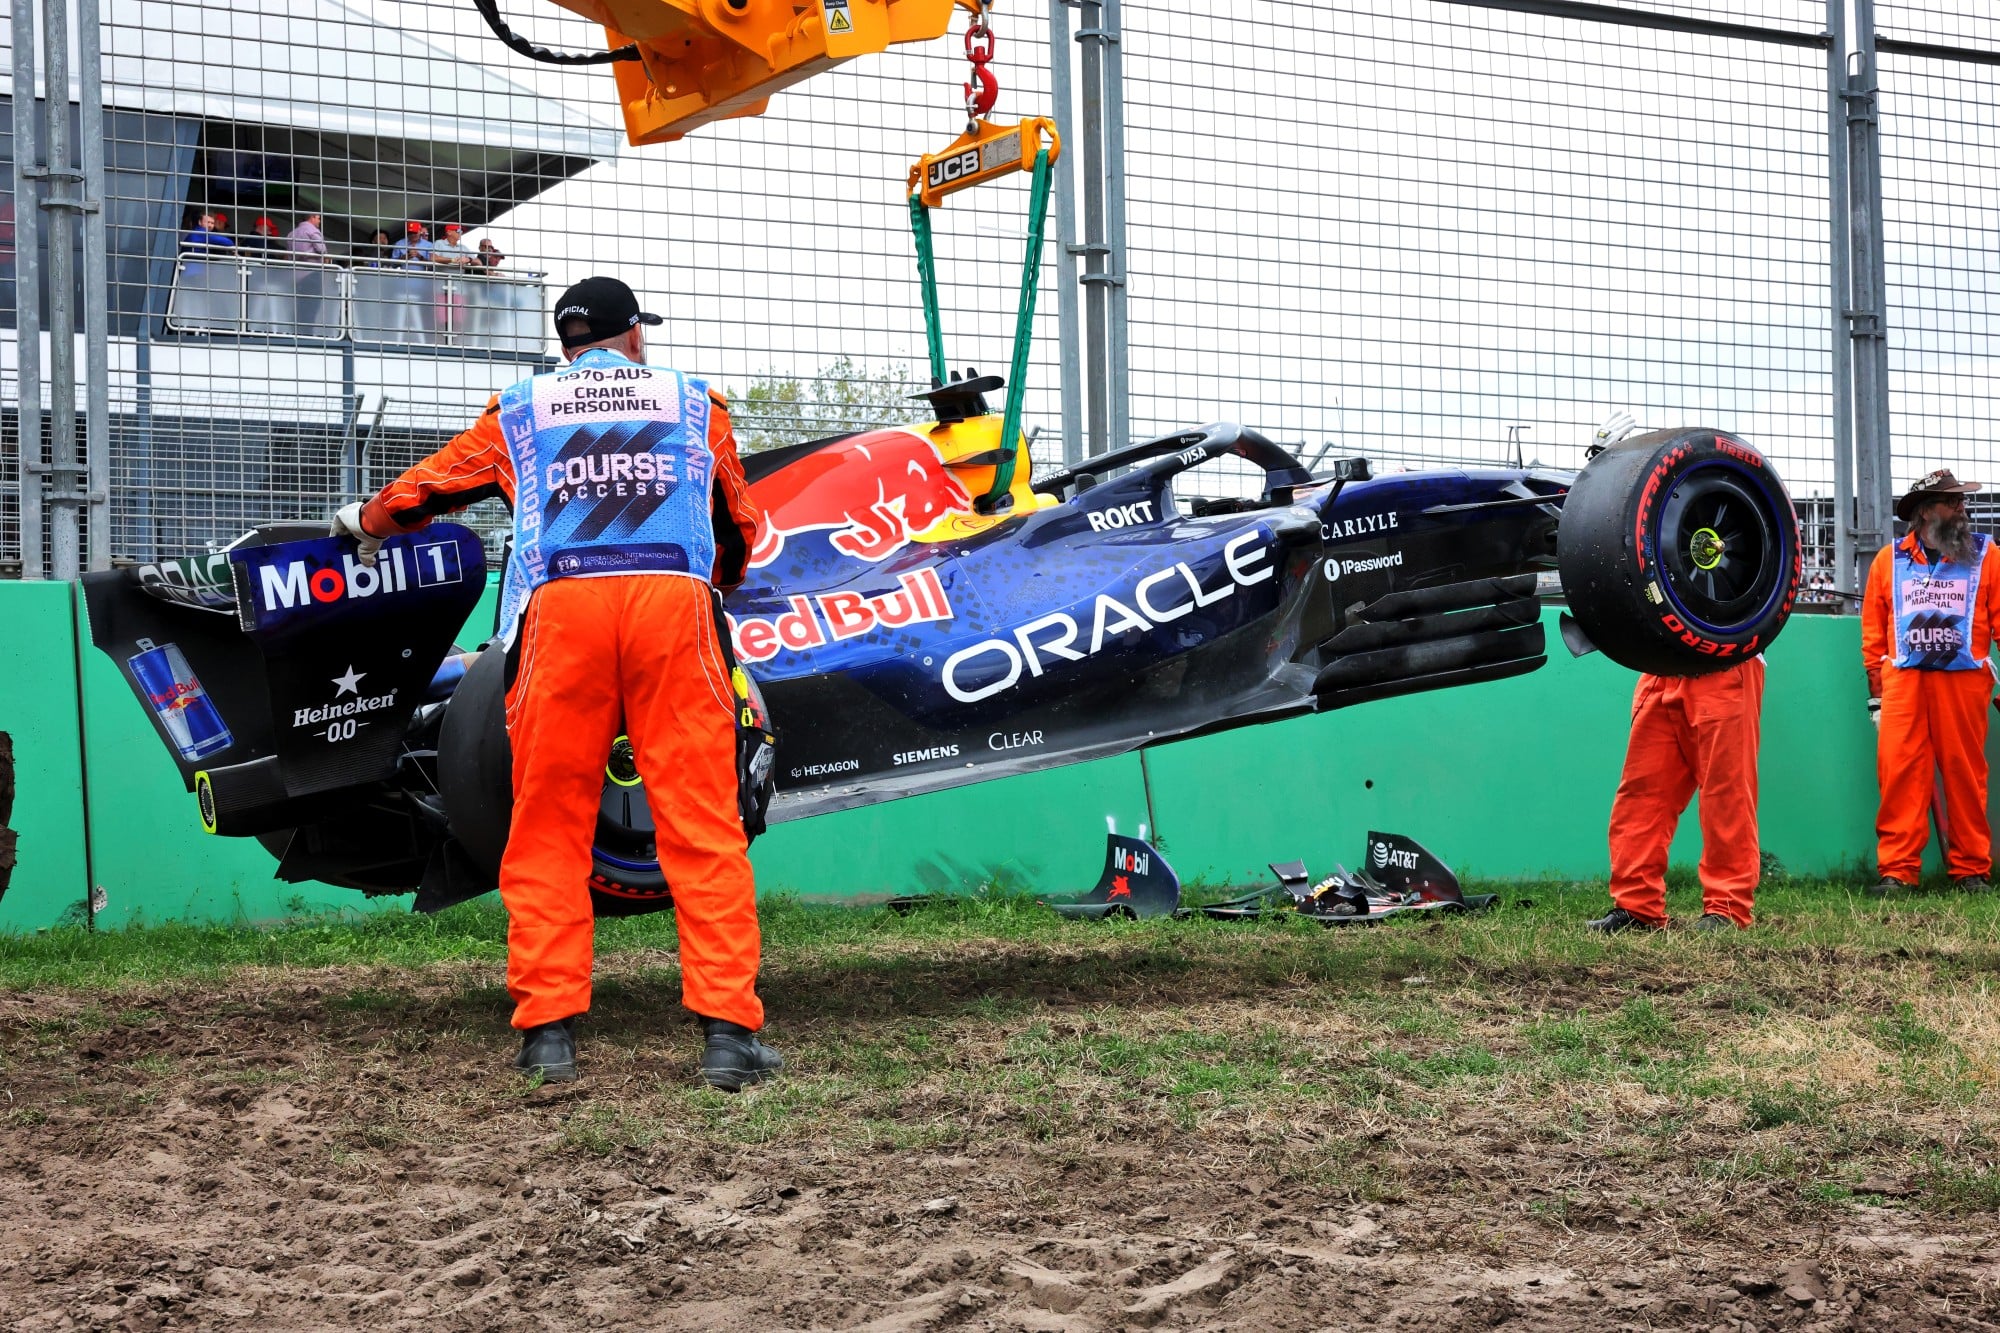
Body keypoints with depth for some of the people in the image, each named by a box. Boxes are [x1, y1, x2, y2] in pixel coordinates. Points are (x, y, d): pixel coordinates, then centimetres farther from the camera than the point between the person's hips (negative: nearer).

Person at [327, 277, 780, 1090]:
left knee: (549, 828, 7)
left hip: (560, 605, 0)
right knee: (702, 825, -2)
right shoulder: (692, 400, 24)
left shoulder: (520, 410, 23)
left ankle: (548, 1030, 3)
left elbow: (429, 486, 32)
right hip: (673, 600, 0)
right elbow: (740, 524, 29)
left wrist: (367, 522, 53)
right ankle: (727, 1030, -7)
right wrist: (718, 584, 50)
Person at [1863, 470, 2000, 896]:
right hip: (1903, 681, 1)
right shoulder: (1889, 560, 11)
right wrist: (1877, 693, 6)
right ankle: (1897, 871, -4)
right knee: (1899, 771, -6)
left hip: (1964, 680, 0)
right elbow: (1873, 632, 10)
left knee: (1965, 772, 2)